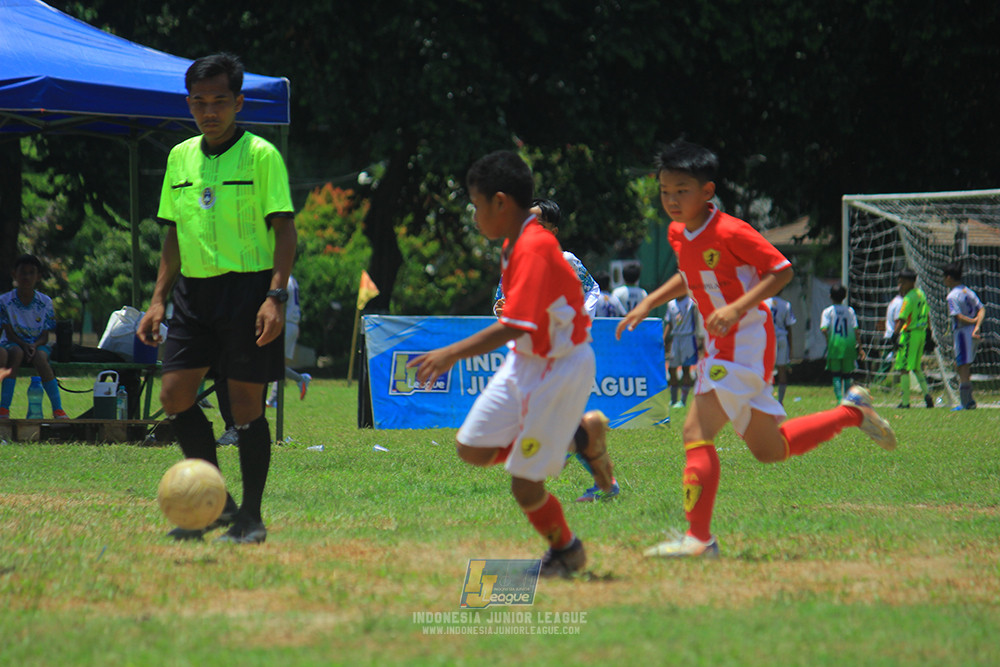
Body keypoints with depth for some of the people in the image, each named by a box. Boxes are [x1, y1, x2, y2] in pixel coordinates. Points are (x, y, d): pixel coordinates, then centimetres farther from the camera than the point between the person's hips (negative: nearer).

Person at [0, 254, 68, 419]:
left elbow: (45, 336, -2)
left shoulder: (45, 302, -1)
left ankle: (58, 409, -34)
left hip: (38, 345, 1)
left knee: (40, 357, -34)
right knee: (16, 353, -37)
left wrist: (34, 346, -23)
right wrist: (24, 345, -25)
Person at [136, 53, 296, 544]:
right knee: (174, 395, -1)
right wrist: (159, 299, 11)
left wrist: (276, 296, -18)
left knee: (246, 403, -4)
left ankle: (251, 517, 5)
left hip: (248, 286, -6)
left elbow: (283, 229, -8)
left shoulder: (260, 155, -5)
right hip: (194, 289, 6)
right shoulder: (180, 158, 12)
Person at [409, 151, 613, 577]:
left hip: (561, 368, -9)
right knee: (472, 450, 9)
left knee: (524, 486, -4)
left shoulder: (534, 249, -26)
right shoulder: (514, 244, 4)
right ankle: (580, 436, 18)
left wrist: (452, 354, -32)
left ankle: (566, 552, 24)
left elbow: (513, 327, -31)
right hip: (526, 360, 9)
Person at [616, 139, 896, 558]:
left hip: (746, 341, -9)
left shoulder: (730, 232, -19)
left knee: (696, 432, -18)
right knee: (769, 449, 16)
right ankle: (852, 412, 29)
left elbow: (781, 271, -16)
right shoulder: (677, 233, 6)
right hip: (720, 347, 9)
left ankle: (698, 537, -17)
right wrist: (648, 304, 15)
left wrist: (736, 308, -27)